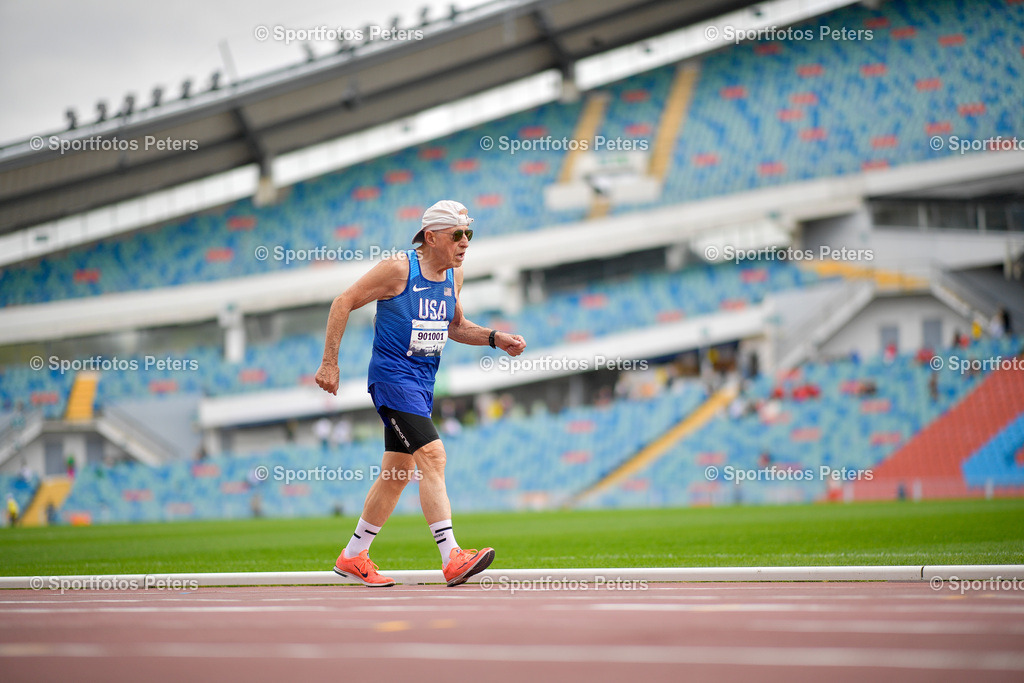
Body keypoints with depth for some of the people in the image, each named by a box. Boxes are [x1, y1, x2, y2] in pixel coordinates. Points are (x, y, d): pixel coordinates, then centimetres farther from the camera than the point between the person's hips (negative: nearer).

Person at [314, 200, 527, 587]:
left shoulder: (453, 276, 9)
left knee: (397, 474, 12)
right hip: (392, 376, -8)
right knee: (432, 455, -21)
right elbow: (343, 303, -9)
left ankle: (353, 557, 25)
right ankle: (451, 559, -27)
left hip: (422, 382, 9)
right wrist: (329, 363, -11)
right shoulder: (399, 269, -13)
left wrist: (494, 338, 8)